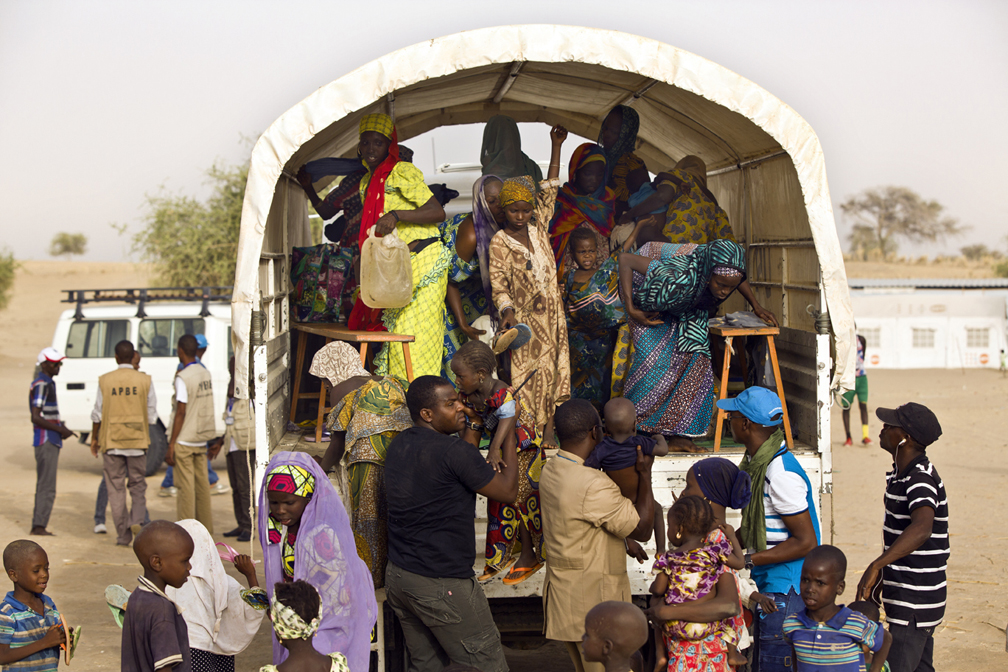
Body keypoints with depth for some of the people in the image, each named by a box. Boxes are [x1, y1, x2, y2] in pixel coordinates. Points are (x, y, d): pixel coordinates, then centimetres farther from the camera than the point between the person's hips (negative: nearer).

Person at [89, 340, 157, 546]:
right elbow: (152, 413, 2)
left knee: (116, 488, 6)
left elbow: (97, 414, 0)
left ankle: (123, 535, 5)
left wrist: (94, 438, 13)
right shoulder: (144, 380, -2)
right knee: (138, 485, 13)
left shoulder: (105, 381, -3)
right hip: (138, 440, 1)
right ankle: (137, 520, -10)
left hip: (111, 441, -1)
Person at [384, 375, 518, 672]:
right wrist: (509, 432, -1)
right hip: (442, 585, -8)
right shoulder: (453, 452, -19)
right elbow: (507, 491, -8)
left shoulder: (398, 445, 7)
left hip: (397, 574, 9)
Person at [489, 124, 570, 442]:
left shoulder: (538, 227, 7)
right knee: (530, 371, -5)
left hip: (551, 311, 5)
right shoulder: (499, 242, -5)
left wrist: (556, 146, 5)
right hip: (524, 315, -5)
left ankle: (549, 430, 9)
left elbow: (550, 190, 8)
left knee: (555, 369, 4)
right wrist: (507, 312, -22)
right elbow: (499, 284, -7)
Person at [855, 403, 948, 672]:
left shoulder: (921, 480, -23)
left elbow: (921, 528, -43)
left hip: (915, 603, -10)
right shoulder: (901, 473, 9)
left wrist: (876, 566, -49)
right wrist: (880, 579, 25)